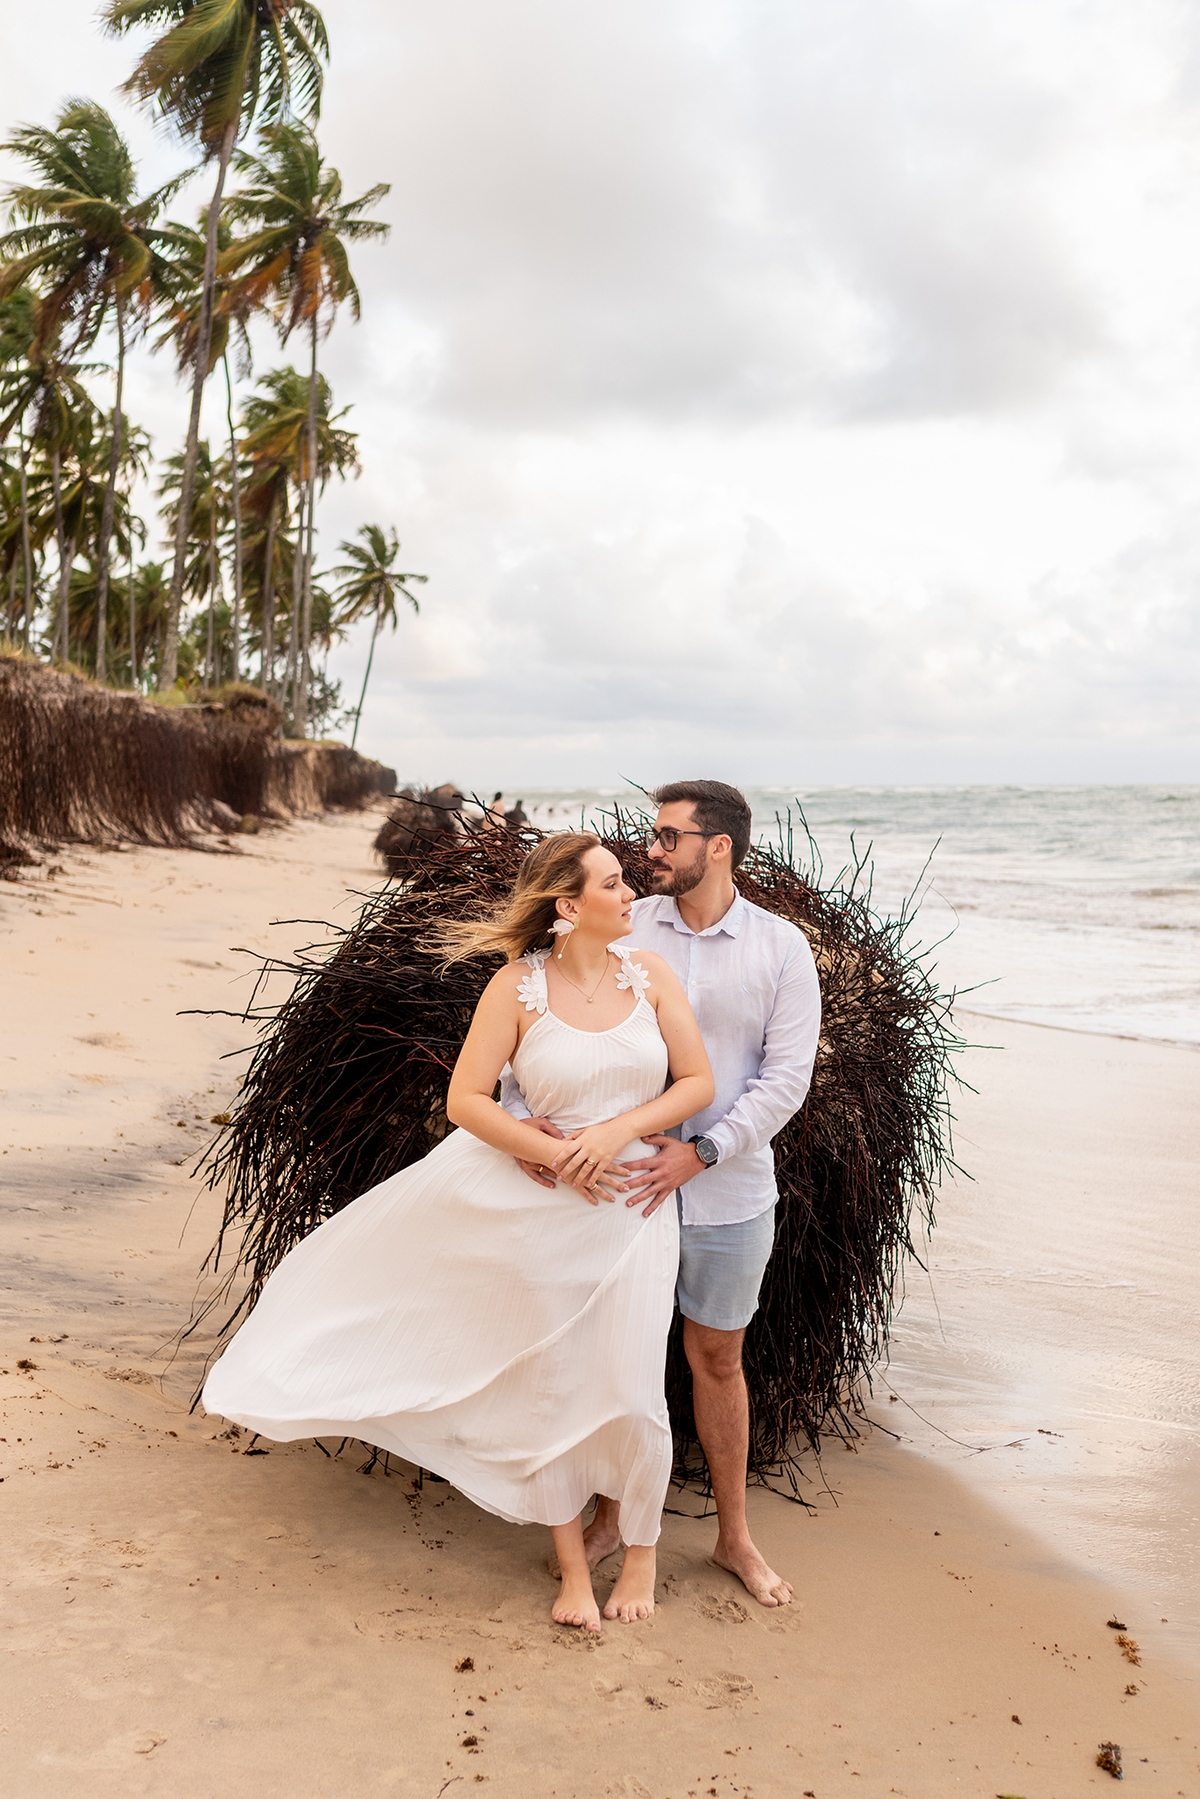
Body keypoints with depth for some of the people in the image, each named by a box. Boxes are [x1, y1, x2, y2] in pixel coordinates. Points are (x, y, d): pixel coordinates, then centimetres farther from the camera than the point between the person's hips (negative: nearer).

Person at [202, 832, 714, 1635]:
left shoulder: (650, 973, -4)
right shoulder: (517, 986, -10)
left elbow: (698, 1082, -2)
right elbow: (466, 1100, -10)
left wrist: (618, 1130, -15)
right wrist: (557, 1156, -17)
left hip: (634, 1205, 1)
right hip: (539, 1205, -1)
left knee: (630, 1392, 4)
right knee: (550, 1385, 11)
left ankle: (642, 1552, 31)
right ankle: (573, 1563, 31)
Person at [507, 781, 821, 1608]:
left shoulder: (782, 949, -6)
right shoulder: (624, 930, -3)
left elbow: (786, 1077, -10)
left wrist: (701, 1152, -21)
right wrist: (521, 1108, -23)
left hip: (728, 1192, -1)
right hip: (623, 1178, 1)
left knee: (717, 1359, 14)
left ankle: (735, 1537, 32)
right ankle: (612, 1515, 34)